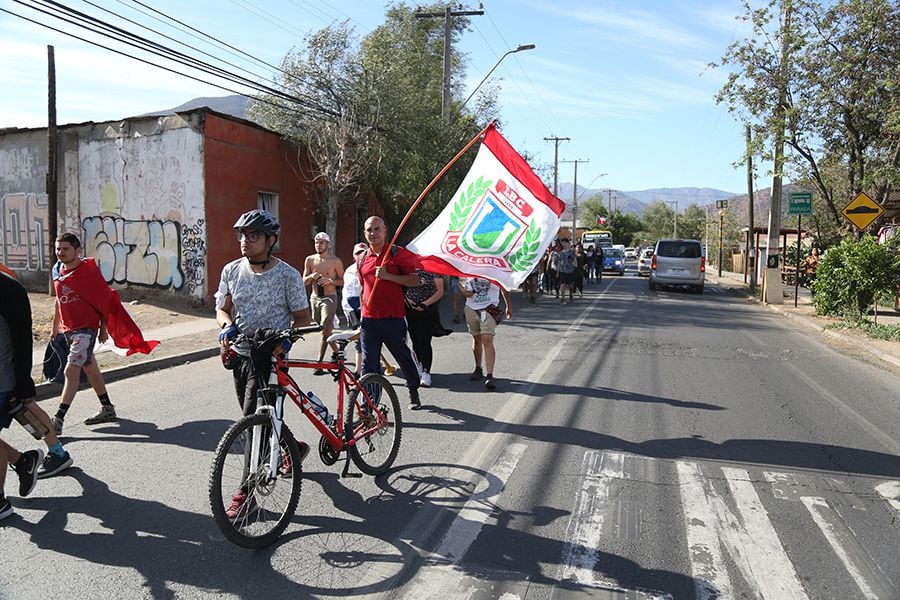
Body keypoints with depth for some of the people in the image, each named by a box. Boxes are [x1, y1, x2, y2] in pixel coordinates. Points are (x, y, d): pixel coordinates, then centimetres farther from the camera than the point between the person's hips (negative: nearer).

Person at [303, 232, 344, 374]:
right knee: (325, 330, 14)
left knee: (325, 331, -14)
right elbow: (304, 282, 8)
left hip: (329, 298, -5)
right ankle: (337, 353, 34)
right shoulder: (310, 260, 6)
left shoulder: (336, 261, -4)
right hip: (315, 298, 5)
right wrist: (311, 276, -14)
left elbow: (342, 281, 0)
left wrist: (330, 280, -18)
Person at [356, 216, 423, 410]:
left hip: (393, 318, -3)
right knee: (369, 365, 1)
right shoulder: (361, 259, 12)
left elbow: (415, 280, -9)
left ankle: (414, 392, 36)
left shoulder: (397, 253, -2)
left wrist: (388, 276, -18)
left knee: (404, 357, 12)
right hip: (369, 320, 3)